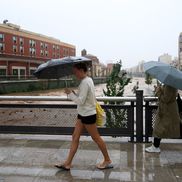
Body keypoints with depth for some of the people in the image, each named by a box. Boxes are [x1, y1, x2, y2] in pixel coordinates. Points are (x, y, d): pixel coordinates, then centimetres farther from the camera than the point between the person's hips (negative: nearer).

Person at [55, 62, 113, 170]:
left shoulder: (85, 83, -21)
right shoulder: (88, 80, 10)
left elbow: (80, 101, -23)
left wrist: (70, 93, -13)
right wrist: (74, 93, 1)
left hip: (88, 115, -10)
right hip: (83, 114, 10)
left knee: (96, 138, 3)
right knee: (75, 137, 9)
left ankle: (108, 161, 20)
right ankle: (68, 163, 15)